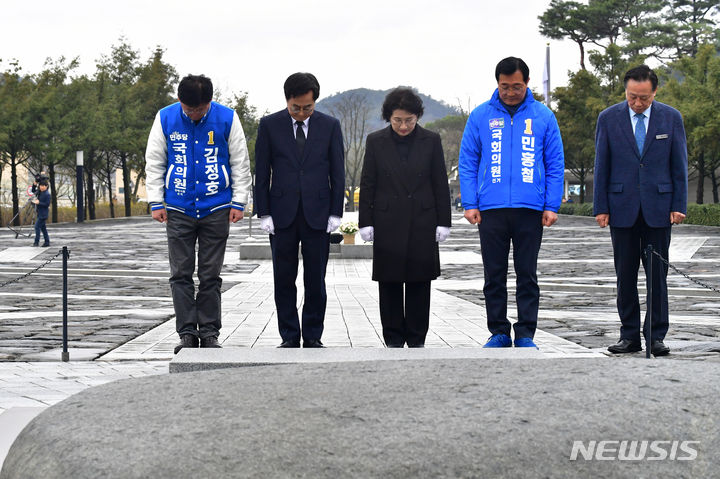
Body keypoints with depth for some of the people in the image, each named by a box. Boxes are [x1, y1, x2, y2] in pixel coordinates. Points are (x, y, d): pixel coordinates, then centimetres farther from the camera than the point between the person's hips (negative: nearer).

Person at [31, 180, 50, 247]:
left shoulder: (47, 194, -15)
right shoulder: (40, 192, 10)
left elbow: (47, 204, -17)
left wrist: (39, 203, -23)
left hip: (43, 214, -9)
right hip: (39, 213, 9)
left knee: (37, 226, -12)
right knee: (43, 227, 12)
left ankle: (36, 242, -9)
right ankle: (47, 242, 17)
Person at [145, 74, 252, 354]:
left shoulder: (227, 118, -2)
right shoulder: (165, 119, 0)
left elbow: (240, 163, 4)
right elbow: (154, 163, 6)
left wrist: (238, 202, 1)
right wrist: (156, 202, 2)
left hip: (216, 210, -1)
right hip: (178, 210, 1)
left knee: (210, 275, 5)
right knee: (181, 274, 0)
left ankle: (210, 333, 13)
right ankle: (187, 334, 6)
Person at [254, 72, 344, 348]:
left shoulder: (330, 126, 4)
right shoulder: (269, 125, 2)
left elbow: (337, 173, 6)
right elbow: (262, 173, 3)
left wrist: (336, 213, -1)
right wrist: (264, 214, -3)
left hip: (317, 214, 0)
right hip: (282, 214, 0)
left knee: (315, 281, 3)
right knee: (284, 280, 3)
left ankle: (313, 337, 12)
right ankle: (289, 337, 11)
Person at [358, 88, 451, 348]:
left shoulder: (431, 140, 2)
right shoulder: (376, 141, 2)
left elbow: (440, 183, 4)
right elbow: (367, 184, 4)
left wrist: (443, 222, 0)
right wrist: (366, 222, -1)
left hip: (422, 222, 0)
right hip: (388, 223, 0)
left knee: (419, 281, 3)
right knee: (389, 282, 3)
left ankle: (416, 339, 13)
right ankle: (393, 339, 12)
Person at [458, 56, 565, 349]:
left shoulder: (543, 116, 5)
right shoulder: (481, 116, 5)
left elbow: (555, 164, 6)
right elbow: (467, 162, 6)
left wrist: (552, 206, -3)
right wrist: (469, 204, -3)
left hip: (530, 209, 0)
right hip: (490, 208, 1)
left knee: (527, 275, 5)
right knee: (494, 275, 6)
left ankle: (525, 334, 11)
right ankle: (499, 332, 15)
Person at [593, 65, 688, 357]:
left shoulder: (671, 118, 3)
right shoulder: (608, 118, 2)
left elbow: (679, 165, 5)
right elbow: (601, 166, 4)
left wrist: (679, 206, -2)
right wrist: (600, 207, -1)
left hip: (658, 207, 0)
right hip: (622, 207, 0)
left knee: (657, 274, 2)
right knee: (625, 275, 4)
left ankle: (656, 336, 9)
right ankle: (629, 335, 11)